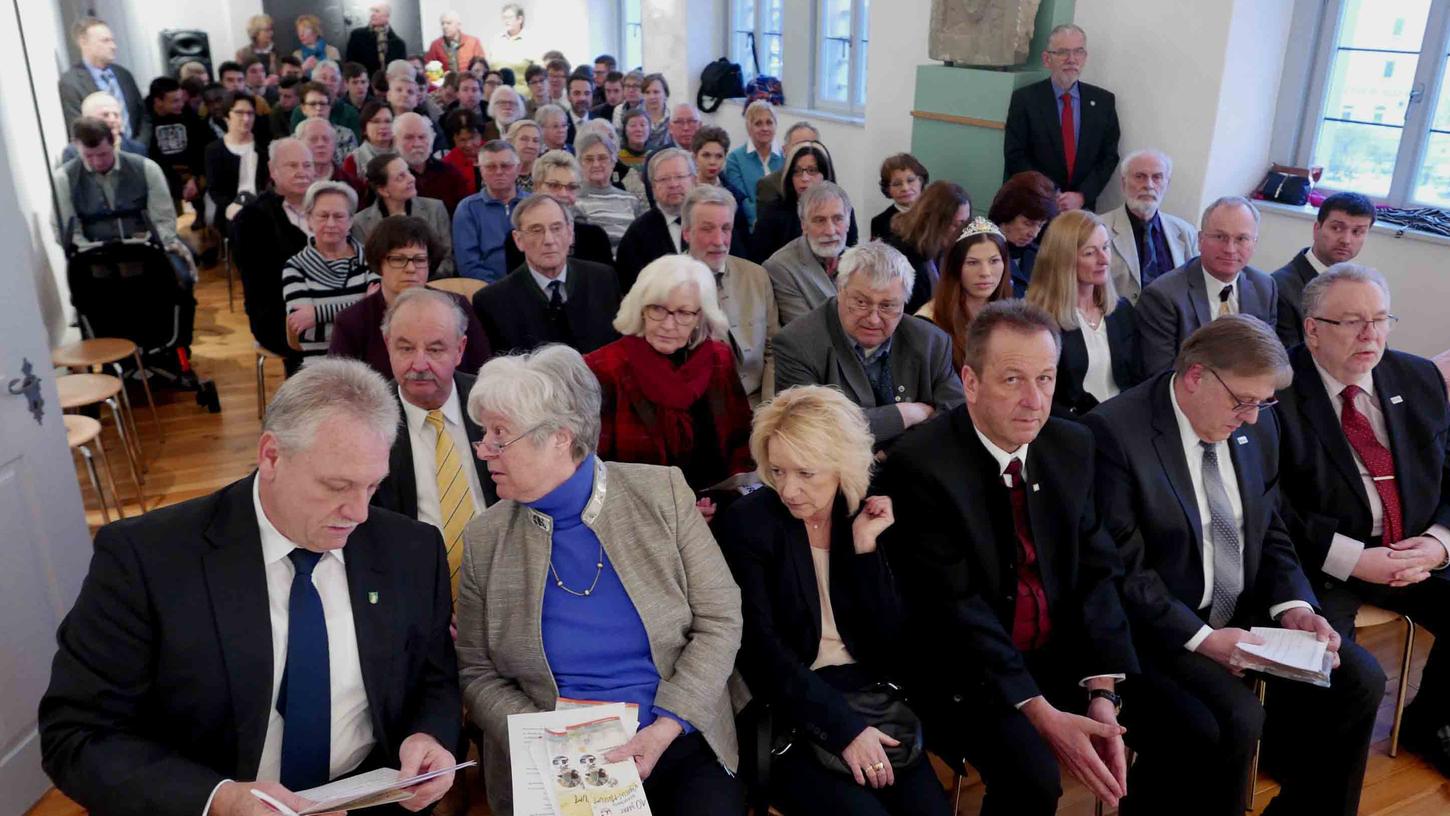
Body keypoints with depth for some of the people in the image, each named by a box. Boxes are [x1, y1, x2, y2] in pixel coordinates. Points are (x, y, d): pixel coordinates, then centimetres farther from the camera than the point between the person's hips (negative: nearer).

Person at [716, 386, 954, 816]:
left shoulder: (871, 517, 3)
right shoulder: (746, 523, -7)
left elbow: (891, 637, -1)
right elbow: (759, 647, -13)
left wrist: (865, 546, -12)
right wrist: (842, 727, -20)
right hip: (790, 709, -3)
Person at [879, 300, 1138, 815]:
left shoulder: (1072, 446, 2)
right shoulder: (920, 464, -17)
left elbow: (1096, 574, 1)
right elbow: (956, 606, -18)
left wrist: (1102, 695, -12)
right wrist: (1041, 714, -23)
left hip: (1064, 656, 6)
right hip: (969, 672, -5)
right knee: (1032, 774, -27)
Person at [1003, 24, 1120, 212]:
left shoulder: (1103, 101, 8)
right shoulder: (1024, 98, 1)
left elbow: (1109, 156, 8)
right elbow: (1015, 157, -4)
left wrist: (1082, 196, -7)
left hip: (1082, 207, 2)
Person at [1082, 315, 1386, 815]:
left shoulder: (1256, 425, 5)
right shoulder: (1115, 432, -18)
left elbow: (1270, 533, 14)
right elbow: (1121, 569, -18)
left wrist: (1292, 605, -3)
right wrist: (1200, 637, -22)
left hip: (1246, 617, 8)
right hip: (1161, 630, -7)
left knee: (1358, 681, -5)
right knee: (1236, 721, -27)